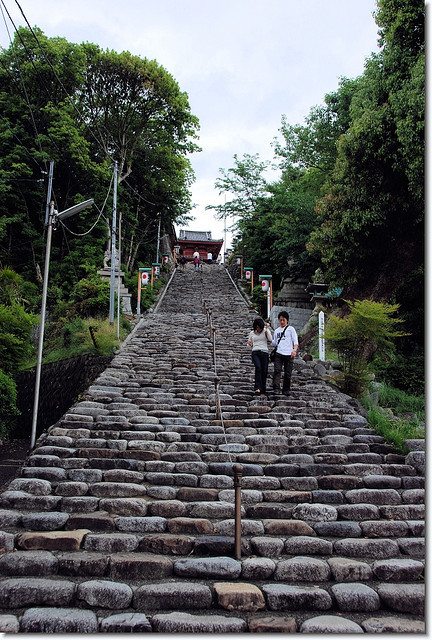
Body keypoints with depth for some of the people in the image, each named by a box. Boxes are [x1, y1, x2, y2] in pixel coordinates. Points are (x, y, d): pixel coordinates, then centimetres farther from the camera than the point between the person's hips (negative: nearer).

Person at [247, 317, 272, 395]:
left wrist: (267, 329, -13)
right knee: (258, 368, -23)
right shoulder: (252, 333, 13)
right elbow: (251, 344, 23)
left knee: (264, 371, -2)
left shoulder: (265, 331, 7)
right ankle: (257, 388, -28)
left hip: (264, 352, 0)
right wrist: (249, 344, 0)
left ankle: (263, 390, 10)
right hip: (255, 352, 0)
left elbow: (270, 340, -9)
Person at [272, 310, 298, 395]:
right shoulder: (276, 331, 20)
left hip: (288, 354, -2)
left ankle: (286, 390, 10)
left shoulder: (291, 329, 8)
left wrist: (294, 350, -18)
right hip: (278, 354, 2)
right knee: (277, 371, -13)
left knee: (288, 374, 1)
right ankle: (276, 389, -18)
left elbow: (295, 341, 0)